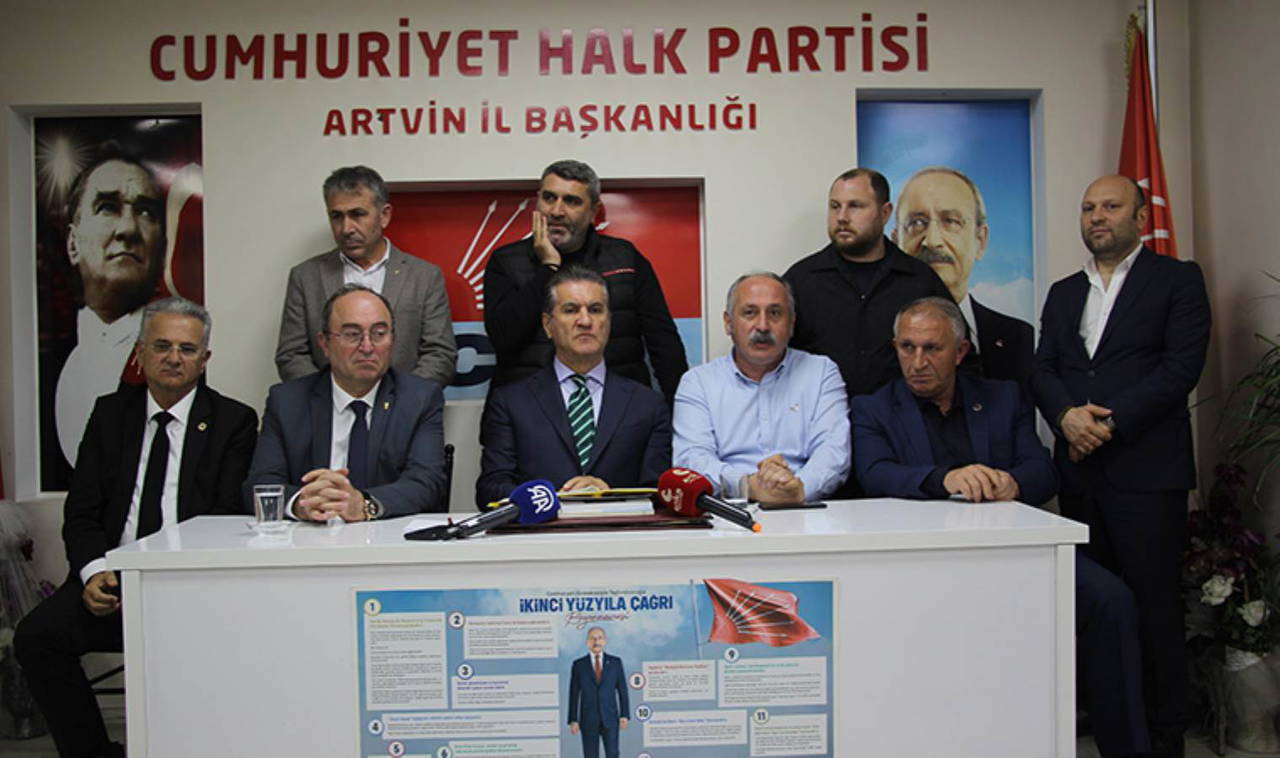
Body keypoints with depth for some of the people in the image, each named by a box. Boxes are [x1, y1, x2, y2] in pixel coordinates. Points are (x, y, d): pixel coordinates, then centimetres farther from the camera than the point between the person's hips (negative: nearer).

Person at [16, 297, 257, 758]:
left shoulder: (233, 421, 4)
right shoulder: (110, 413, 14)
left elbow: (230, 518, -4)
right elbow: (81, 513, 10)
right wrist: (95, 571, -10)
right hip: (113, 575, 4)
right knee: (35, 636, -19)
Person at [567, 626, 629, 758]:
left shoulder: (615, 662, 4)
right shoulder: (578, 664, 2)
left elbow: (622, 690, 5)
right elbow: (574, 694, 2)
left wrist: (624, 715, -2)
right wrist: (573, 720, -3)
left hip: (610, 719, 0)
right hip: (588, 720, 0)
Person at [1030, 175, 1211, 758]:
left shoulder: (1177, 279, 3)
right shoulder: (1063, 293, 18)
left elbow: (1181, 367, -8)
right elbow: (1042, 370, 9)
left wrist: (1110, 423, -14)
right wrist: (1067, 414, -11)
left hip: (1146, 469, -4)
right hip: (1079, 470, 5)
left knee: (1154, 605, 0)